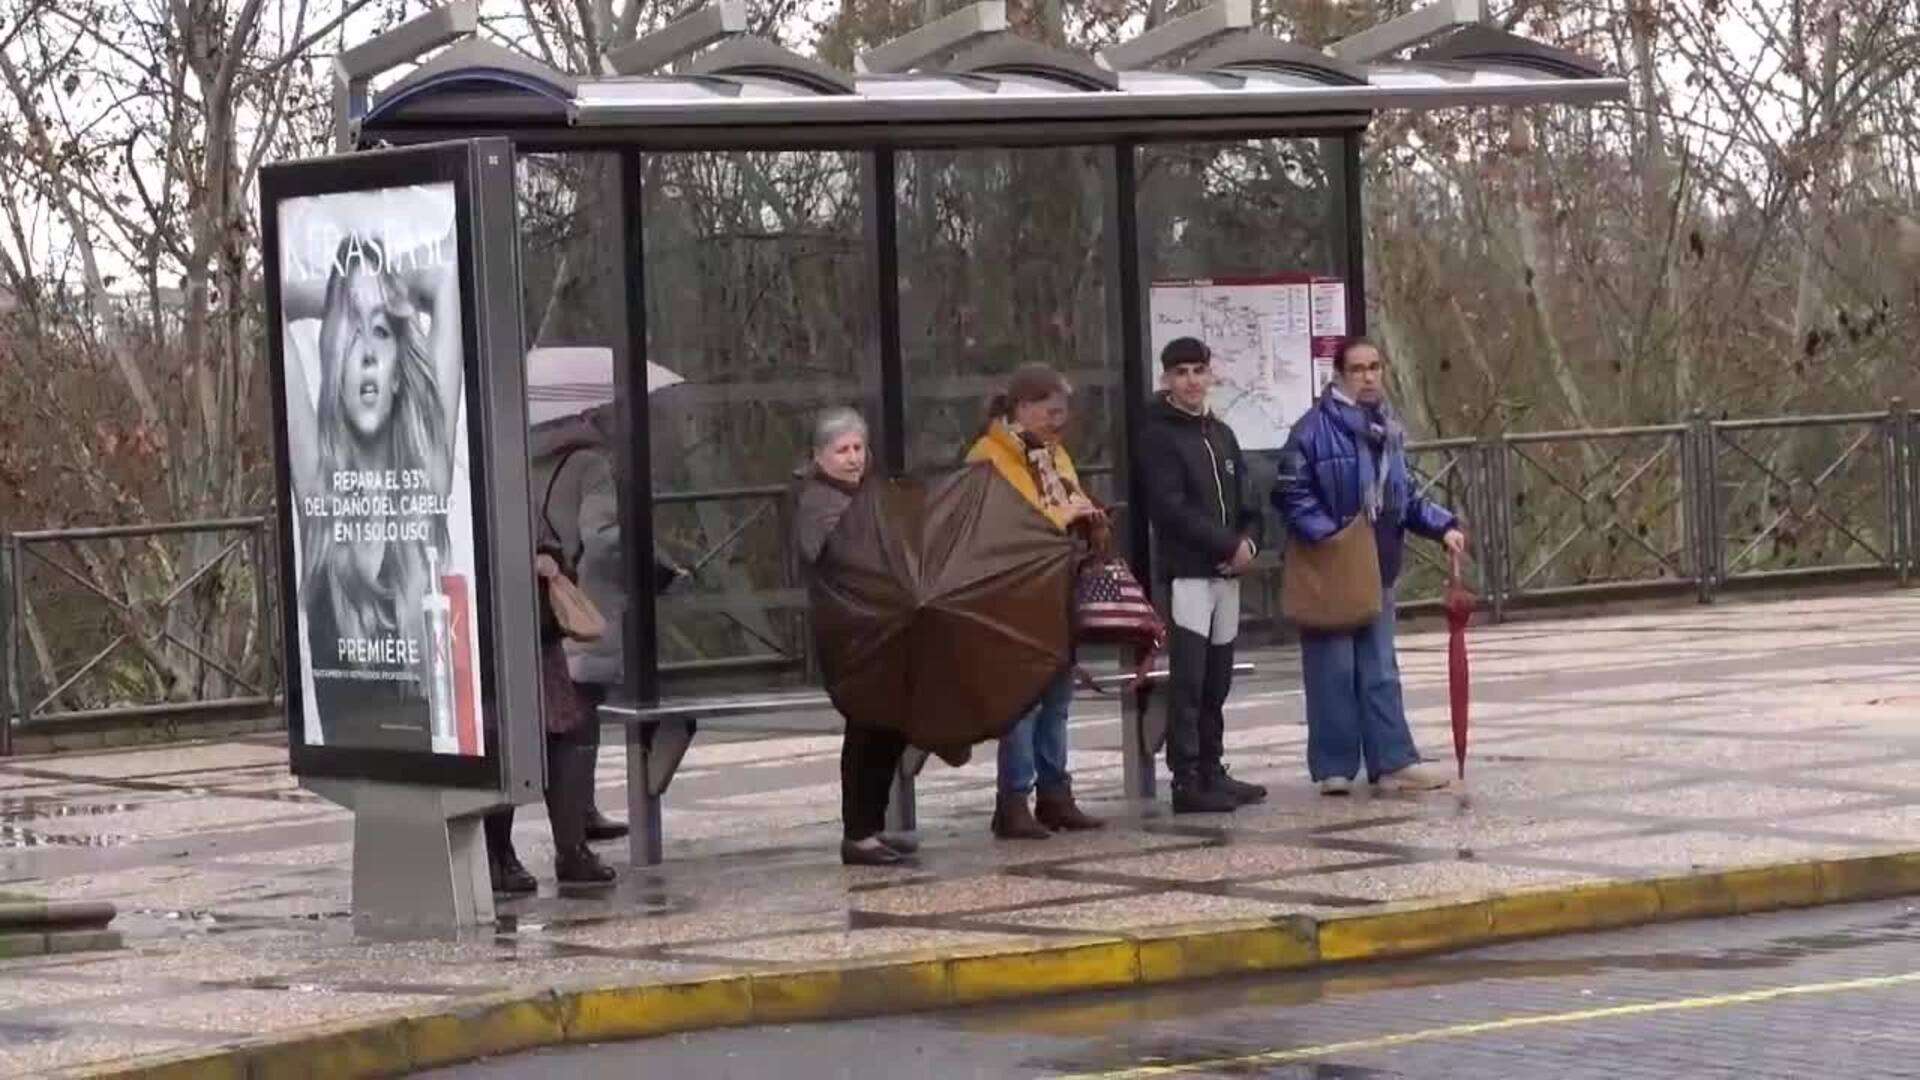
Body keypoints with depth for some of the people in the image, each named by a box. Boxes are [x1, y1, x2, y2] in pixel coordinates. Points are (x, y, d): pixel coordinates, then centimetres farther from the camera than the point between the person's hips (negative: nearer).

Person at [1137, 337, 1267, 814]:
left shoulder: (1222, 435, 18)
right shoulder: (1158, 436, -4)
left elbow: (1245, 501, 19)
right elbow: (1170, 507, -14)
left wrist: (1248, 541, -2)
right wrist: (1228, 544, -13)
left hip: (1226, 572, 7)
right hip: (1186, 572, -7)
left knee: (1217, 682, 9)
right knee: (1188, 680, -8)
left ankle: (1212, 772, 15)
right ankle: (1187, 780, -8)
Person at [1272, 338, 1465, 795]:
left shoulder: (1386, 430, 11)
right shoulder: (1315, 429, -12)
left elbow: (1404, 496, 19)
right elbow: (1291, 494, -15)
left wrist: (1443, 525, 4)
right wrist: (1328, 536, -25)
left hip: (1376, 569, 7)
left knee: (1380, 671, 8)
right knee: (1334, 671, -2)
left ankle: (1393, 762, 10)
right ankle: (1334, 767, 5)